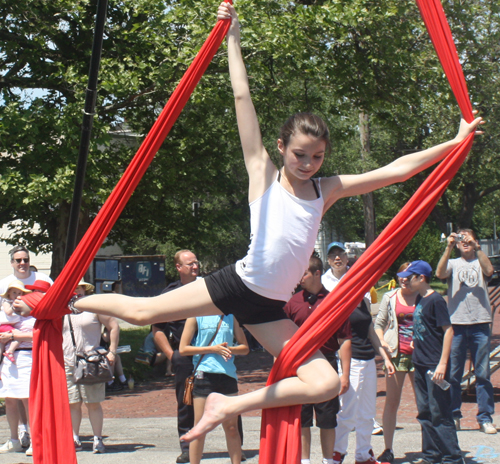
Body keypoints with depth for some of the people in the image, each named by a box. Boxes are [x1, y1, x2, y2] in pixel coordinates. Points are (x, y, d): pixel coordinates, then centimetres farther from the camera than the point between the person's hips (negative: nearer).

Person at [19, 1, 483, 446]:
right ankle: (66, 299, 23)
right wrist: (232, 39, -10)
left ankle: (228, 405, 1)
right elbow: (243, 99, -8)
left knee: (326, 384, -10)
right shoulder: (263, 173, -4)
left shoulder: (327, 189, 4)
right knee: (141, 312, -4)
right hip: (236, 284, -3)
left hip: (269, 308, 3)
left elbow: (395, 170, 4)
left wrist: (454, 142, 2)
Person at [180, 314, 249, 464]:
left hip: (228, 374, 3)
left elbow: (245, 348, 13)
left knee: (232, 428, 5)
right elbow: (183, 349, -4)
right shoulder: (196, 316, 2)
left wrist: (229, 349, -8)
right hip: (204, 374, -3)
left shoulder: (231, 316, 11)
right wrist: (212, 349, -12)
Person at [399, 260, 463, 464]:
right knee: (425, 413, 13)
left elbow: (448, 331, -17)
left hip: (434, 365, -9)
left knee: (439, 413, -6)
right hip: (421, 364, 9)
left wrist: (442, 363, -21)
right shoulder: (419, 298, 11)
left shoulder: (435, 300, -14)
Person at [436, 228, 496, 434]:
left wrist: (477, 248, -15)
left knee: (483, 374, 0)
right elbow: (439, 273, -8)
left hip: (480, 325, 0)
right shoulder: (453, 263, 13)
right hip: (456, 324, 0)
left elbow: (489, 271, -11)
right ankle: (453, 416, 11)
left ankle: (485, 418, 4)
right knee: (453, 374, 2)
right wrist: (449, 248, -14)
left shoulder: (480, 263, 12)